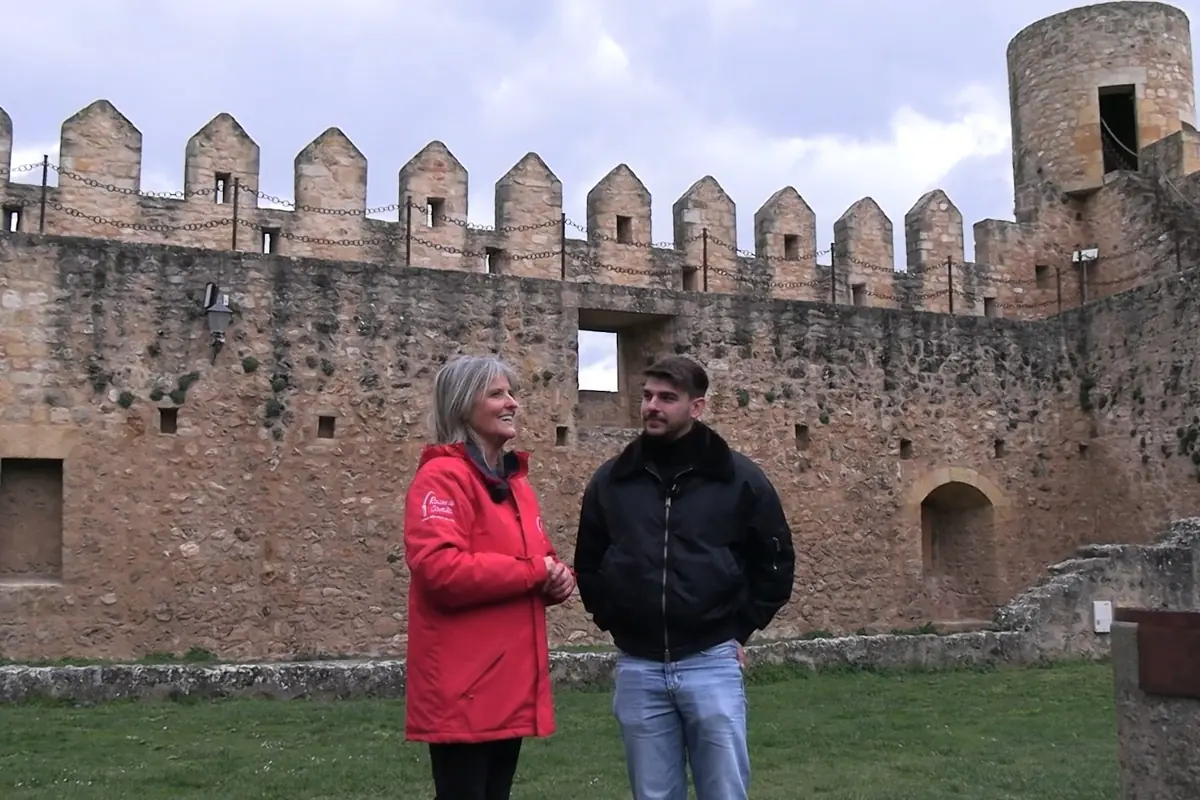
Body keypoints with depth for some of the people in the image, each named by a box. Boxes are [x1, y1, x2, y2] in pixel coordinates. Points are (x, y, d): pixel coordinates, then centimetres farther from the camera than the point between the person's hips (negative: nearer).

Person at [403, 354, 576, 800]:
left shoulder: (514, 482, 16)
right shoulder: (441, 477, -12)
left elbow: (539, 561, 25)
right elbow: (438, 568, -25)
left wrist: (557, 578, 0)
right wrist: (533, 571, -16)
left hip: (512, 685, 9)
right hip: (462, 691, -9)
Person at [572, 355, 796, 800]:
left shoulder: (739, 478, -1)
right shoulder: (611, 480, 5)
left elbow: (776, 562, 6)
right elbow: (588, 563, 16)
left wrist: (742, 629, 3)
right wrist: (613, 623, 8)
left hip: (711, 663, -2)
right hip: (637, 668, 2)